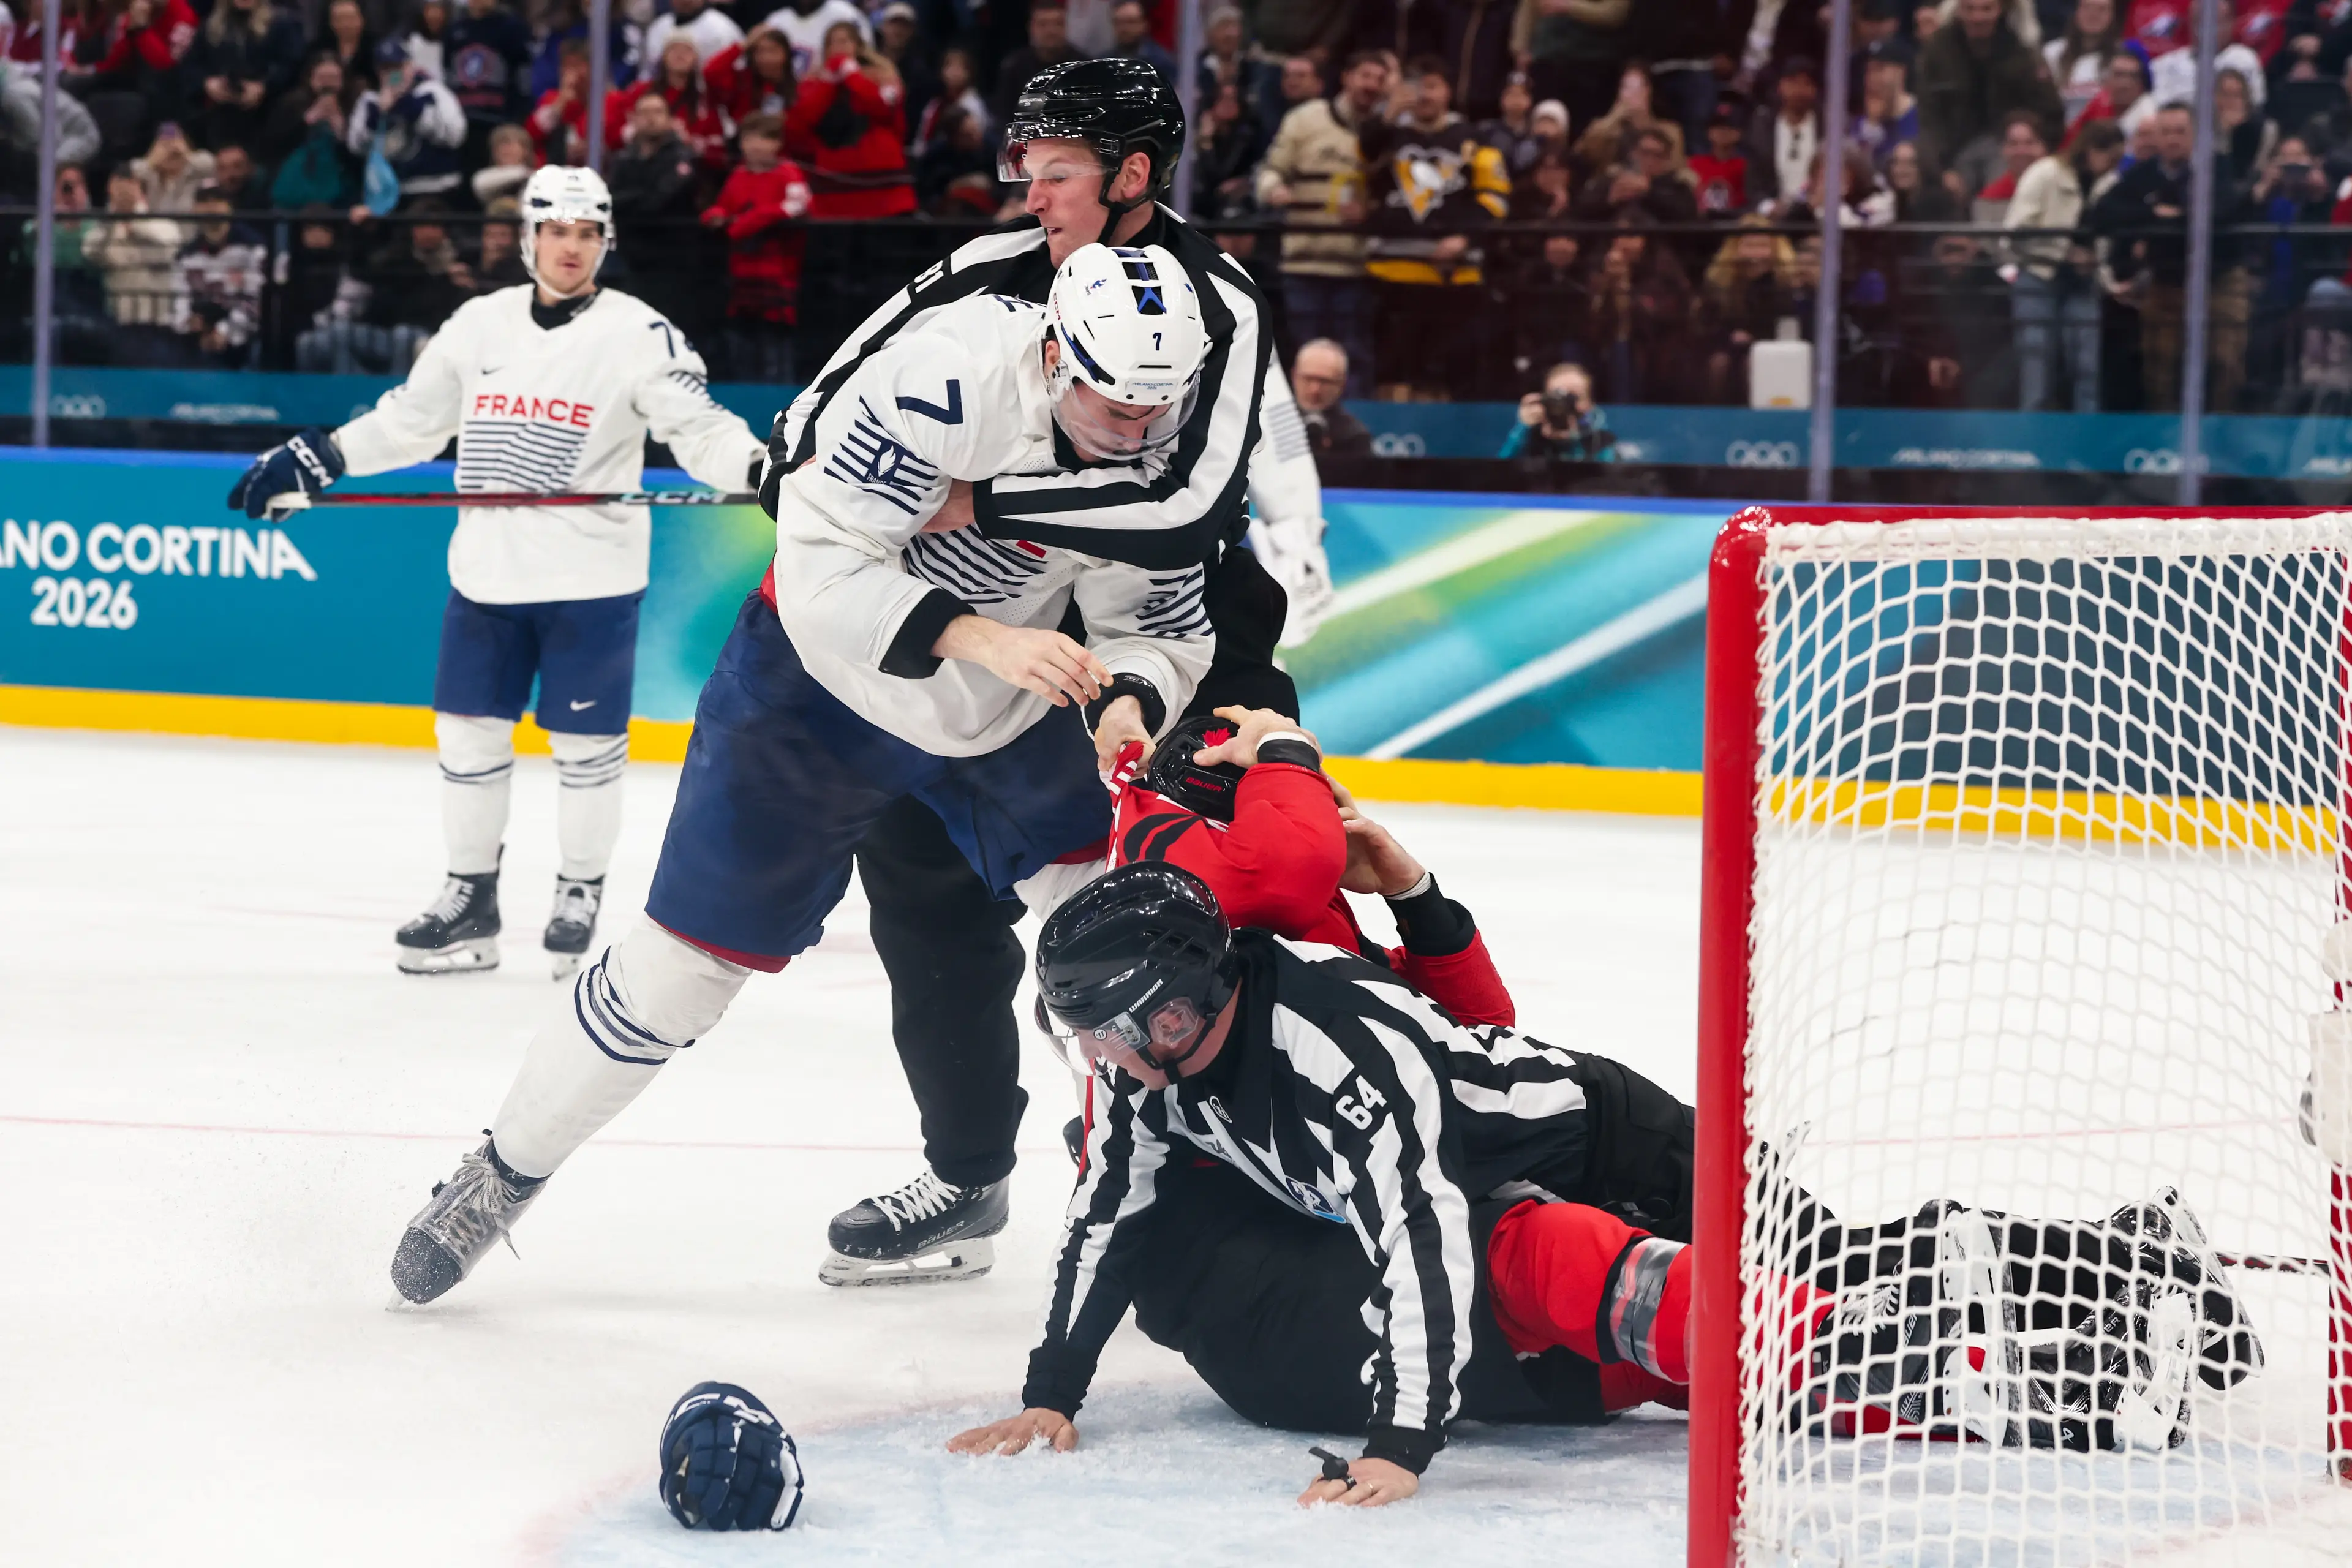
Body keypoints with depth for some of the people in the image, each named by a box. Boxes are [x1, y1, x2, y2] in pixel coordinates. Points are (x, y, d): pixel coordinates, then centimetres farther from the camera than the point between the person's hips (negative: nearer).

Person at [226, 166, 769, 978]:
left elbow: (699, 427, -14)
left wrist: (762, 469, -33)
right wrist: (309, 459, 15)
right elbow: (410, 419, 18)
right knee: (468, 731, 8)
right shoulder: (479, 324, 8)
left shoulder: (639, 334, -6)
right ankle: (470, 901, 19)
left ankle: (579, 897, 18)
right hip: (486, 569, 5)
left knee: (585, 743, 1)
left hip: (589, 578, -4)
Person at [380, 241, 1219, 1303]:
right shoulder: (953, 374, -33)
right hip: (822, 684, -5)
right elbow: (823, 568, -33)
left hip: (1014, 705, 5)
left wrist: (1131, 699, -28)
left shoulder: (1163, 442, -15)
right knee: (684, 965, -2)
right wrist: (976, 636, -43)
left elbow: (1162, 625, -7)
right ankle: (504, 1172, 17)